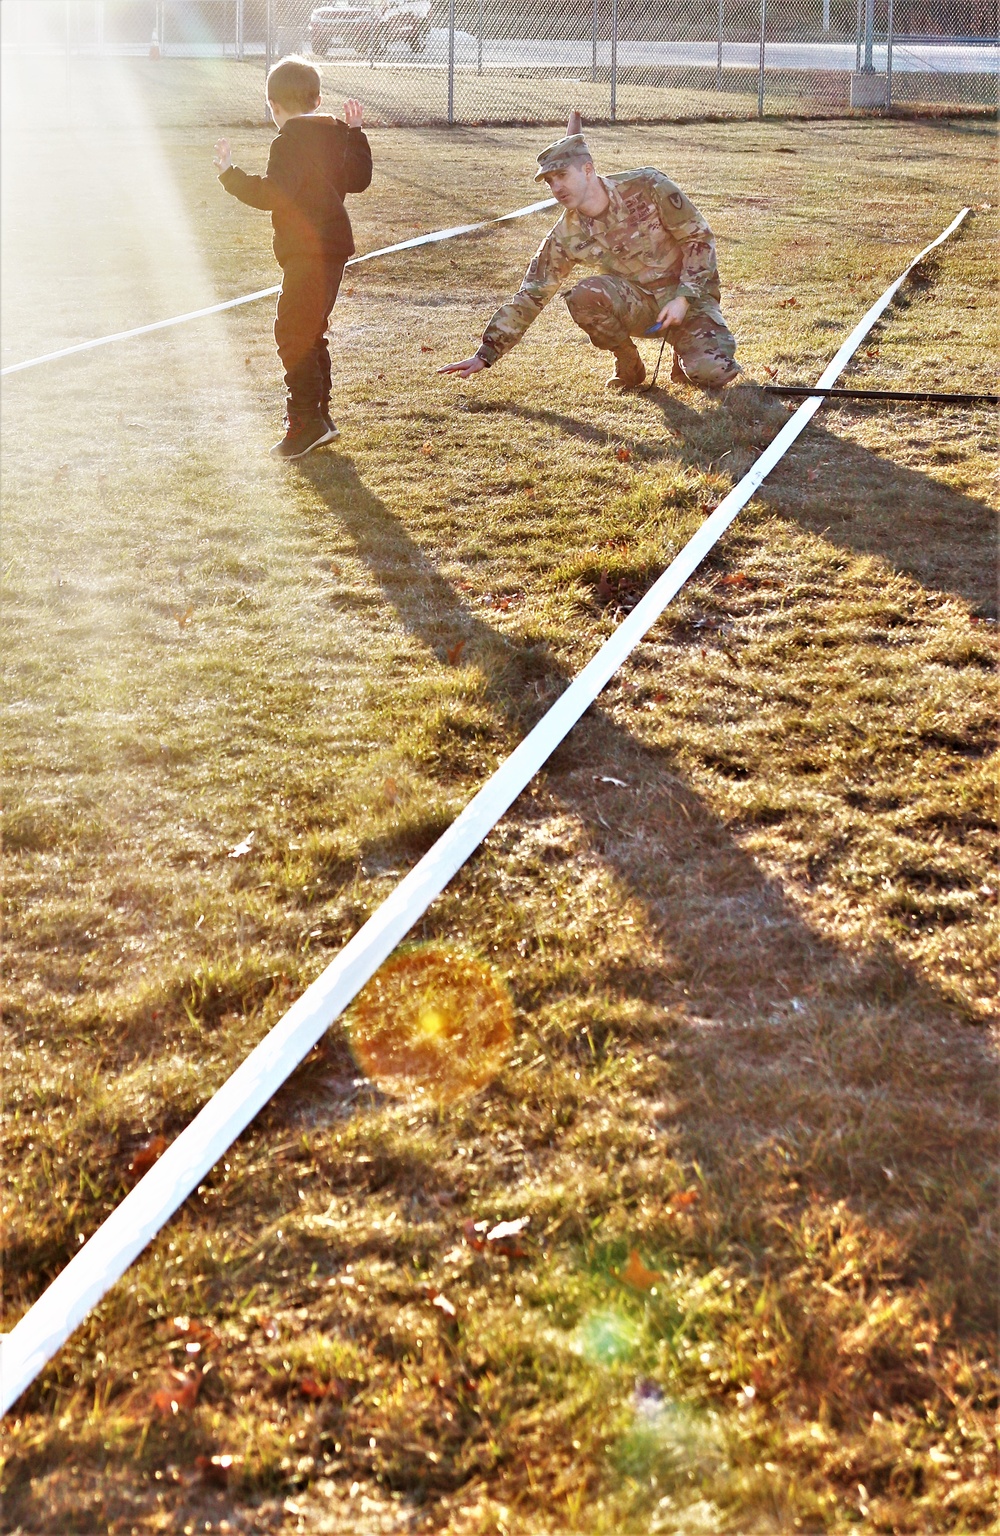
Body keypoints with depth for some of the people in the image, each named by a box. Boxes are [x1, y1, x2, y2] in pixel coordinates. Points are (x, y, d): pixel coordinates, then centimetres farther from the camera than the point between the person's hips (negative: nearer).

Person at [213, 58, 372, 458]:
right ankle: (319, 416, 21)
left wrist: (230, 173, -14)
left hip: (308, 253, -10)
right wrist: (355, 133, 31)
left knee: (293, 333, -9)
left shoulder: (290, 141, -13)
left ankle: (307, 421, -11)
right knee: (310, 333, 17)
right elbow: (357, 180, 24)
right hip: (333, 248, 10)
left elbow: (274, 194, -22)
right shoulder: (336, 135, 12)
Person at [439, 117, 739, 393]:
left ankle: (686, 354, 13)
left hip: (688, 296, -2)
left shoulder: (647, 188, -15)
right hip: (638, 306, 2)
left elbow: (699, 238, -9)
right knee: (585, 295, -30)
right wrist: (485, 355, -11)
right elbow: (529, 298, -5)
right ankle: (628, 368, -4)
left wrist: (683, 298, -20)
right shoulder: (566, 237, -7)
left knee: (711, 373, -26)